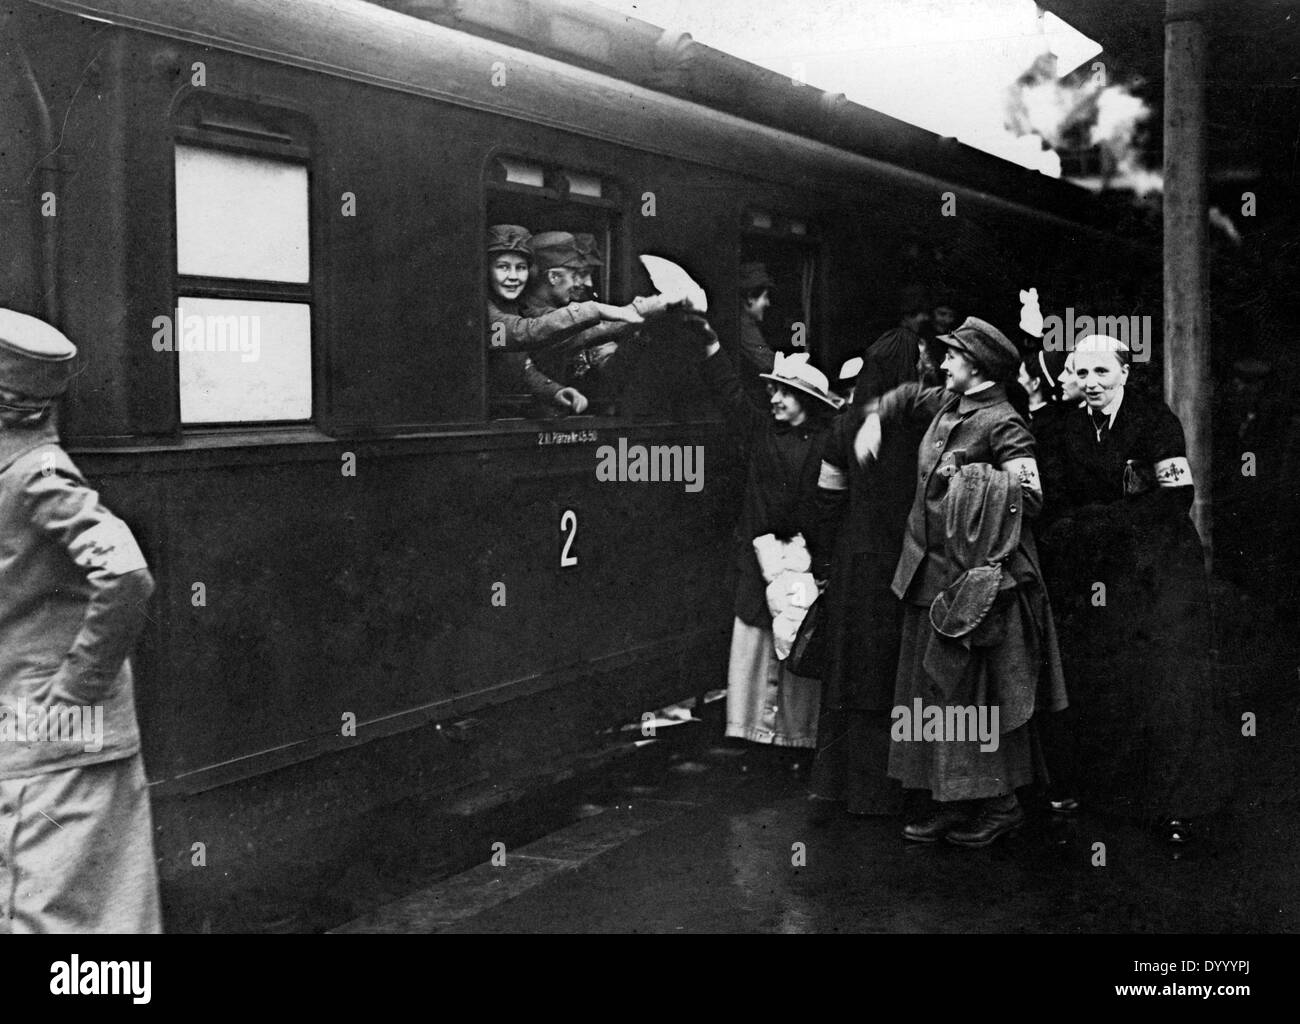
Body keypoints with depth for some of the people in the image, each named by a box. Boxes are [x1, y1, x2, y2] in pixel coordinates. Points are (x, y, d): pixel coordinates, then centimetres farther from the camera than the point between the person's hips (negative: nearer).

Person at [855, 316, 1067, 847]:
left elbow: (1031, 497, -21)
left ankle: (999, 804, 7)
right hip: (931, 573, 9)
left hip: (978, 578, -9)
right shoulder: (945, 404, 11)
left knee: (975, 690, -4)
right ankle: (953, 803, 19)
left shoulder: (1003, 424, -13)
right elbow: (907, 396, 33)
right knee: (934, 687, 10)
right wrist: (875, 419, 18)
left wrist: (973, 474, -19)